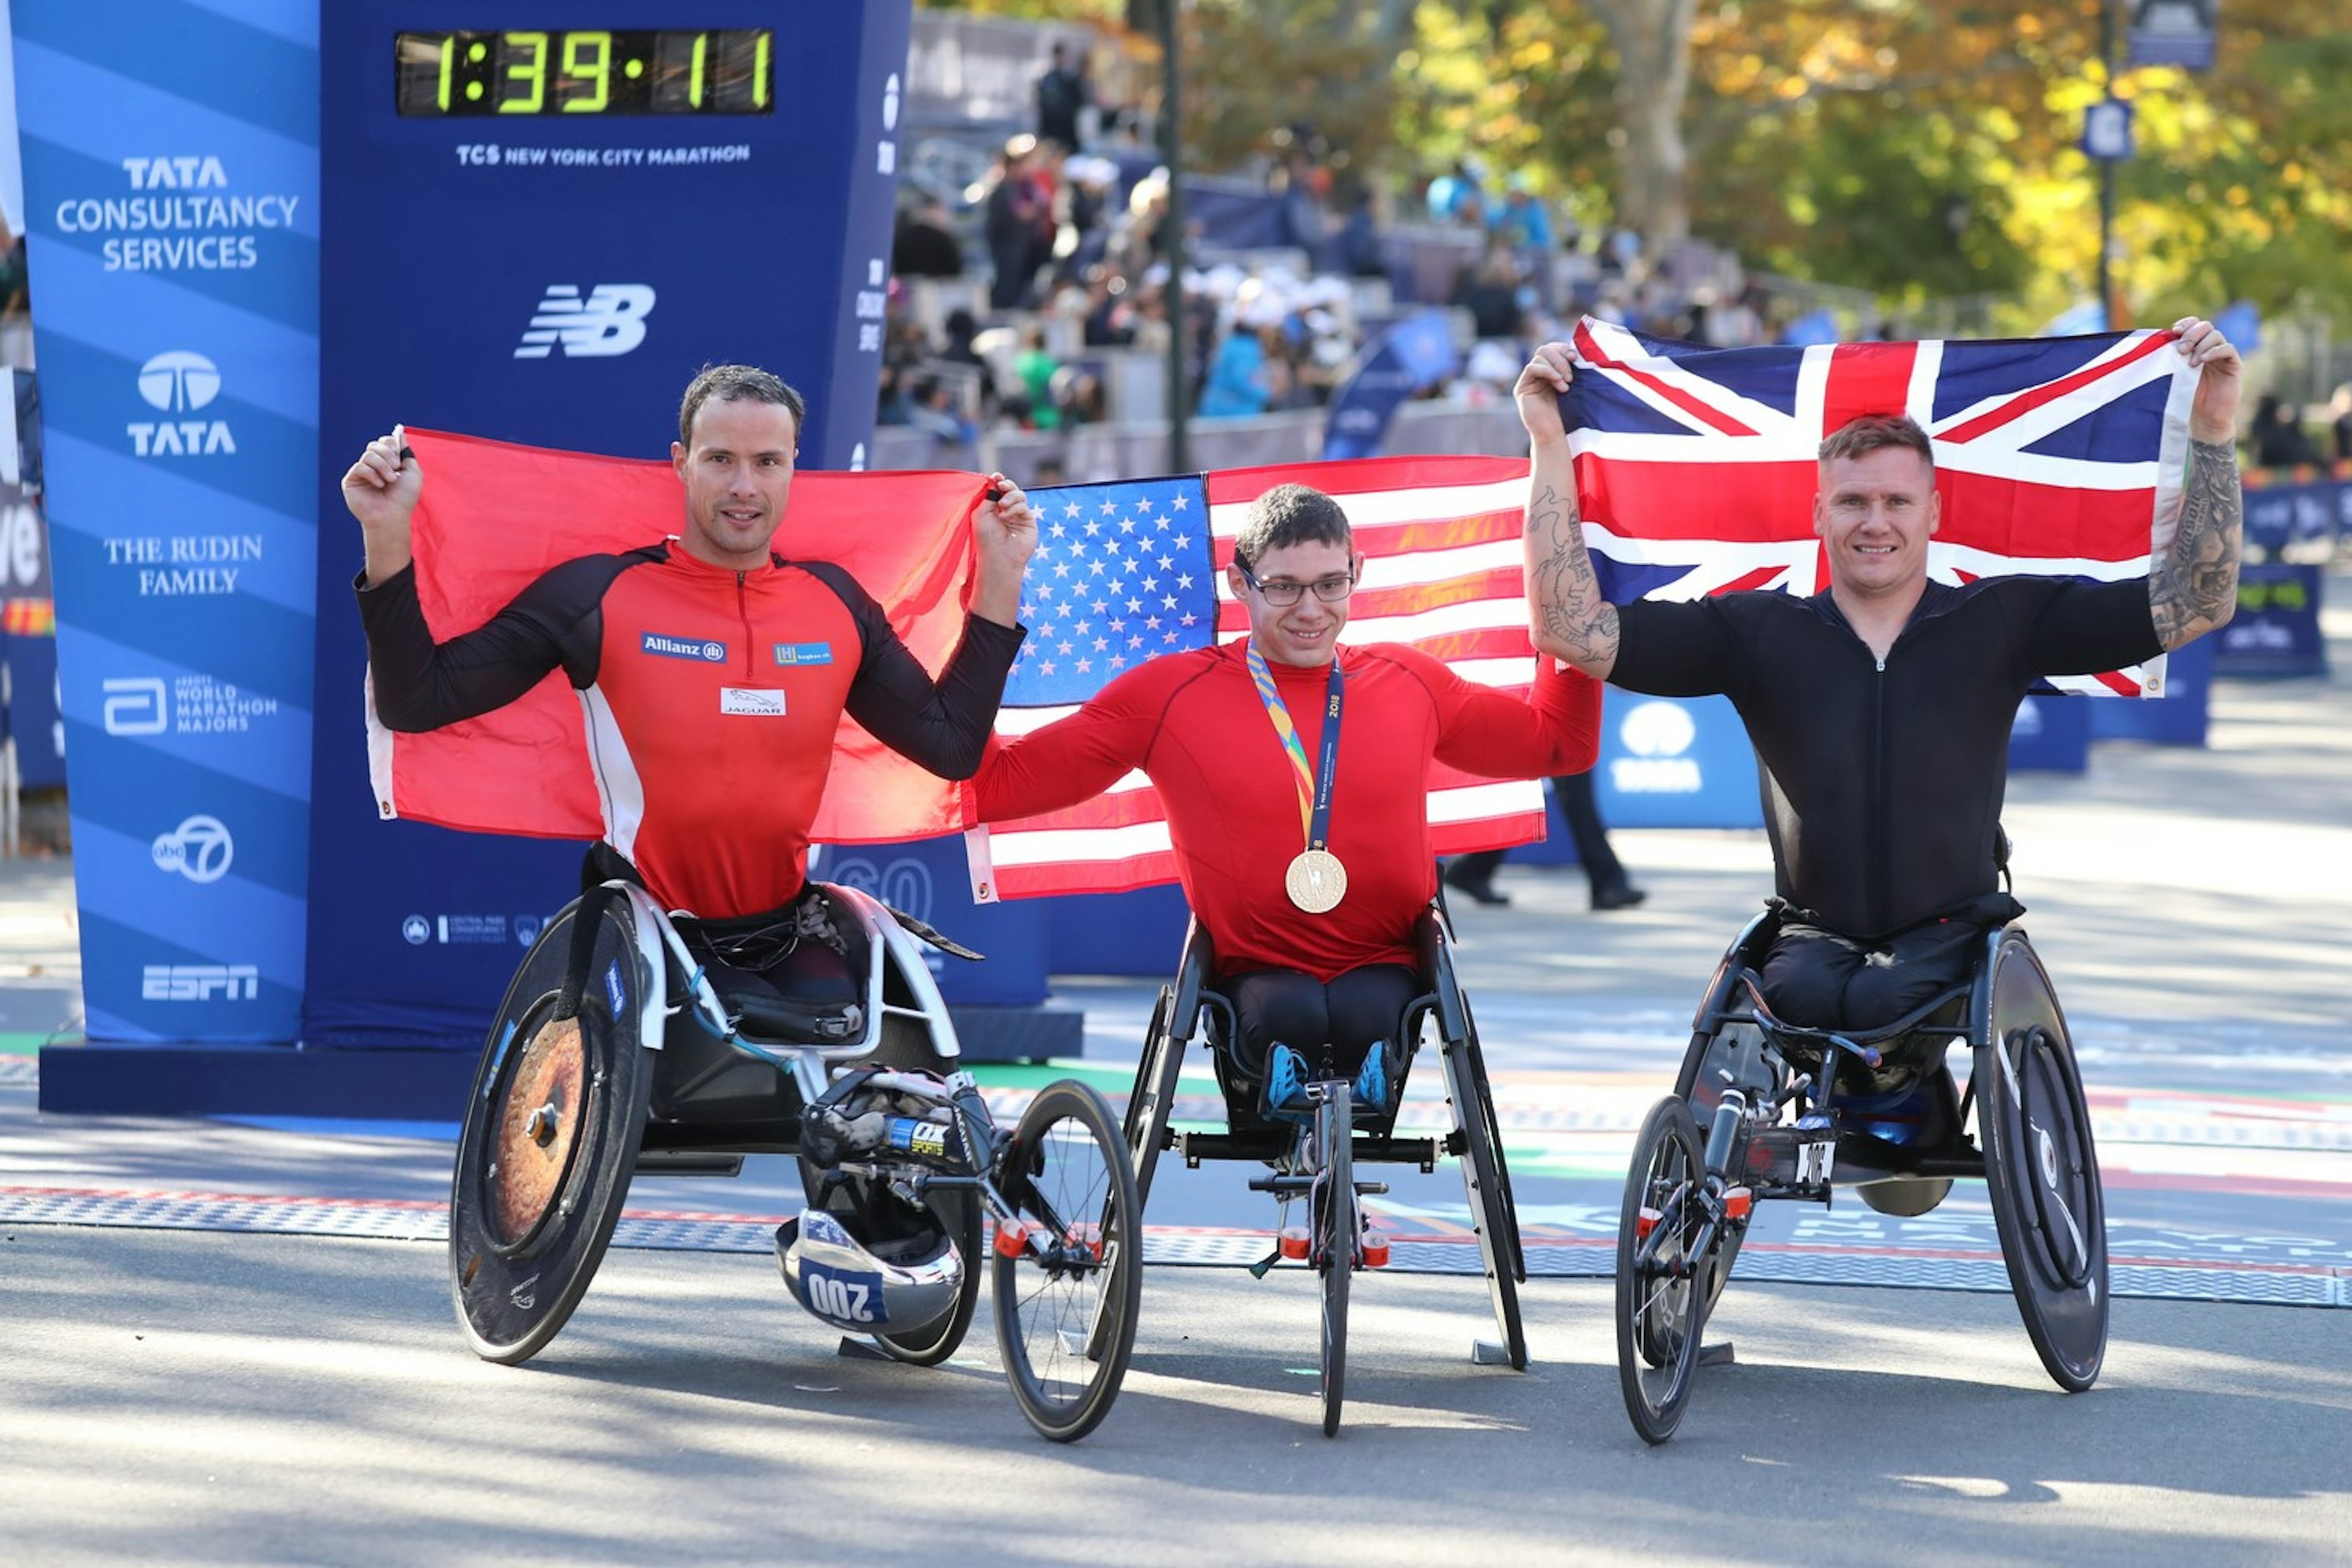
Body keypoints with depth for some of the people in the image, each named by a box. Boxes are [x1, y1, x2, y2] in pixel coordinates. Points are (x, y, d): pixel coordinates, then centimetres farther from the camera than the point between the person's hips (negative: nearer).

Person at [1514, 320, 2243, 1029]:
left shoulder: (2002, 622, 3)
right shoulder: (1758, 631, 4)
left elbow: (2195, 602, 0)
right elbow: (1572, 628, -1)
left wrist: (2213, 430, -7)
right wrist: (1550, 443, -5)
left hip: (1952, 932, 0)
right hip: (1816, 933, 0)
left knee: (1883, 999, -32)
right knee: (1803, 992, -33)